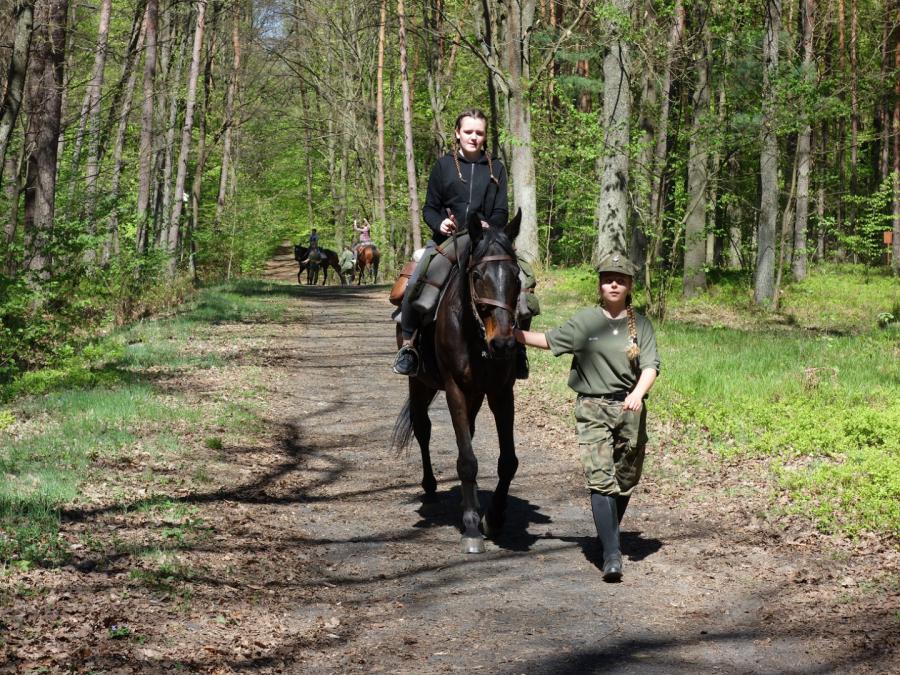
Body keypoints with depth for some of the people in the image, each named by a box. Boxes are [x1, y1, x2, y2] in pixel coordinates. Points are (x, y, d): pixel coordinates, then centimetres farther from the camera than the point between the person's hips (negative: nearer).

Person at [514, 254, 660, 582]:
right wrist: (513, 332, 6)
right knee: (601, 480, -14)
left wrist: (638, 393, -22)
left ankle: (608, 535, 34)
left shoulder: (640, 324, 4)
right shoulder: (585, 321, 4)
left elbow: (651, 365, -5)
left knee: (625, 481, 10)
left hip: (631, 410, 2)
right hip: (593, 409, -2)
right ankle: (612, 555, -18)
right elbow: (549, 340, 14)